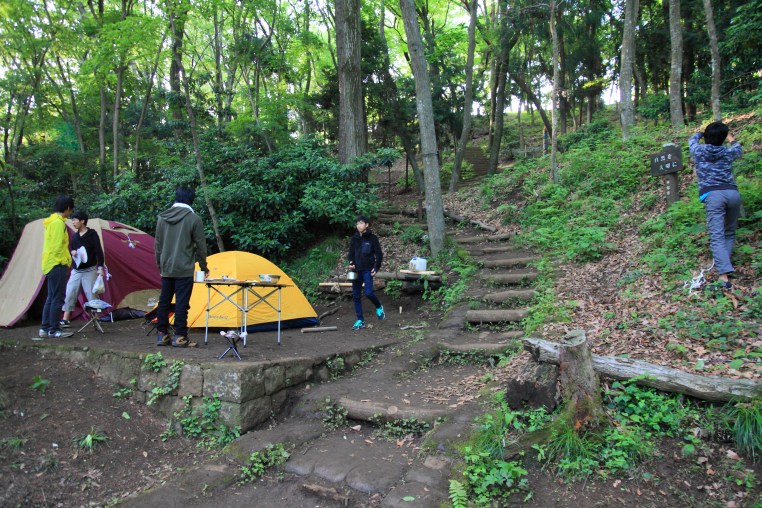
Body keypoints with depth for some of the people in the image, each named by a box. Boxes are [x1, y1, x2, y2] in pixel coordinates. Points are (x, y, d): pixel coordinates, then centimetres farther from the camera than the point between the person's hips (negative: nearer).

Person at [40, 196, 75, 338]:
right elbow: (57, 246, -20)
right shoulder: (58, 222, -15)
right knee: (57, 299, -5)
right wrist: (66, 260, -13)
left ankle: (44, 328, 17)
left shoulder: (51, 221, 16)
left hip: (50, 264, 10)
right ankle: (54, 330, 0)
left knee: (51, 298, 13)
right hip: (57, 265, -10)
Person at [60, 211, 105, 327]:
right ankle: (65, 320, 10)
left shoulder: (92, 234, -8)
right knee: (69, 295, 3)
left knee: (92, 296, -4)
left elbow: (99, 251, -11)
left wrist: (100, 267, -19)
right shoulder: (74, 235, 9)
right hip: (76, 271, 6)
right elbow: (70, 248, 20)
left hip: (89, 271, -6)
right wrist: (72, 252, -5)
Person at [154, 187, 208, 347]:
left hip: (166, 268, 5)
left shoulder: (162, 217, 7)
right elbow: (200, 245, -4)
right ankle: (179, 337, 2)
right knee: (182, 302, -1)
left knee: (164, 301, 12)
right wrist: (204, 266, 7)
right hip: (184, 269, -5)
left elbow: (158, 244, 12)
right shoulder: (193, 218, -8)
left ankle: (162, 335, 18)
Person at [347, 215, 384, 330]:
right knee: (356, 296, 5)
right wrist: (351, 263, -4)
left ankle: (379, 307, 15)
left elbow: (379, 254, -2)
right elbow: (351, 253, 15)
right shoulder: (354, 238, 8)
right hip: (356, 270, 5)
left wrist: (376, 267, -9)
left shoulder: (372, 238, -4)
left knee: (368, 292, -17)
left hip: (367, 270, -5)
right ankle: (360, 320, 14)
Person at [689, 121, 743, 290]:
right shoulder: (727, 152, 15)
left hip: (712, 195, -2)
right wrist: (733, 140, 62)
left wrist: (700, 133, 56)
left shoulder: (698, 150, 10)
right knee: (729, 232, 21)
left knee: (717, 236, -12)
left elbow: (692, 139, 35)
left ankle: (724, 274, -24)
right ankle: (723, 263, 15)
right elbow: (739, 150, 41)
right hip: (732, 192, 3)